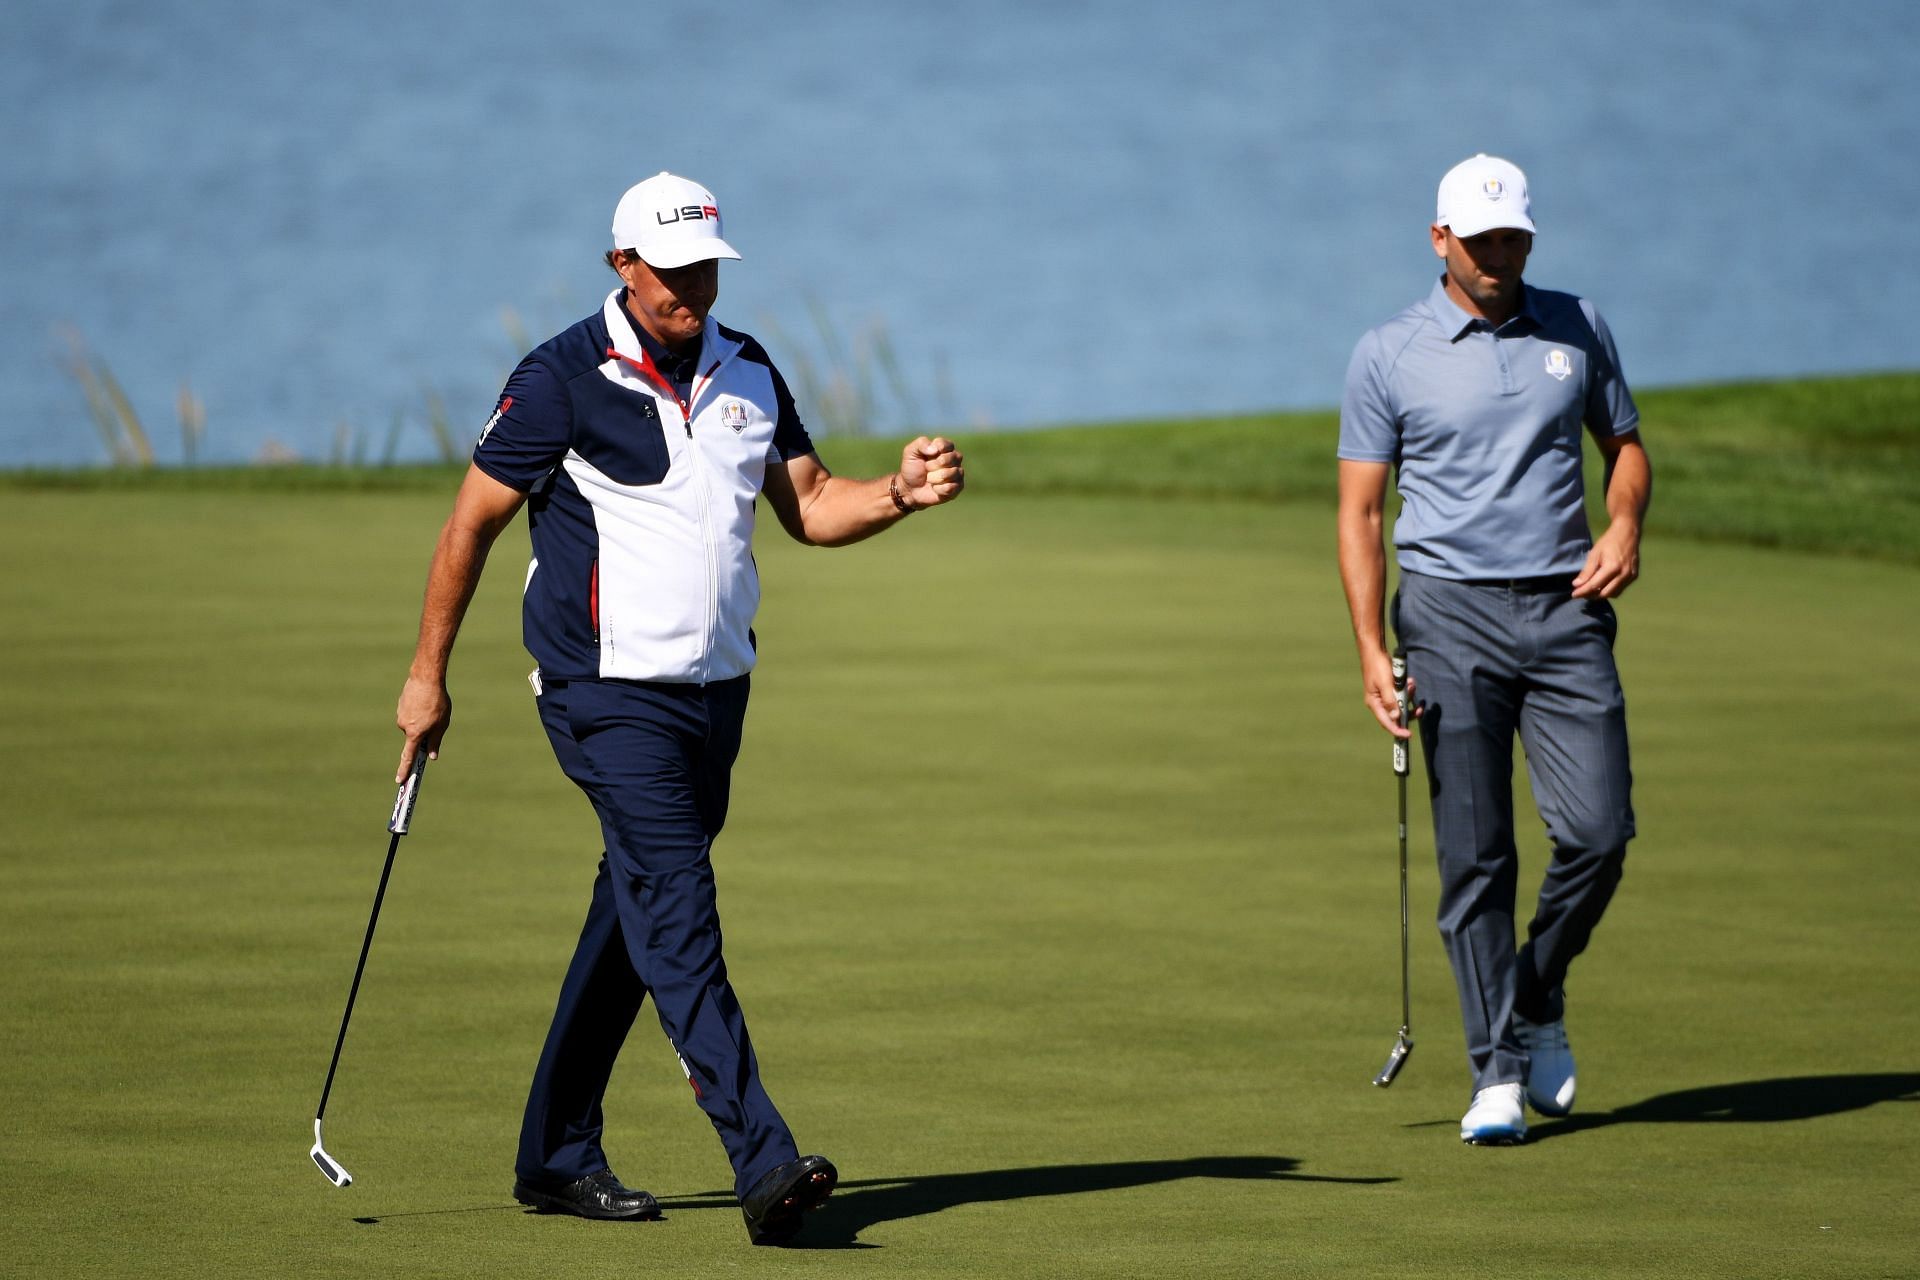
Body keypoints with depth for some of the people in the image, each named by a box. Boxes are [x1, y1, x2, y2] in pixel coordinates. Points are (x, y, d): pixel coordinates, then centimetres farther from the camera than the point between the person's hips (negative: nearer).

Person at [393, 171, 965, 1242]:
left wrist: (900, 496, -9)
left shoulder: (747, 374, 10)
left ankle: (557, 1155, 21)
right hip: (611, 696, -7)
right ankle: (764, 1164, -25)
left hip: (716, 689, 7)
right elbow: (473, 523, -2)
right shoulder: (564, 379, -8)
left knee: (636, 914, 11)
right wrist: (429, 674, -1)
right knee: (677, 913, -16)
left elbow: (811, 507, 13)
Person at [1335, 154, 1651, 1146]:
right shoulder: (1388, 356, 1)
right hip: (1451, 611, -2)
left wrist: (1625, 525, -2)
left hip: (1565, 608, 2)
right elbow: (1360, 511, 1)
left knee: (1599, 829, -7)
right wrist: (1371, 651, -8)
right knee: (1473, 854, -5)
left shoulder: (1576, 329, 9)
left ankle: (1538, 1003, 18)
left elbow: (1624, 442, 20)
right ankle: (1499, 1071, -1)